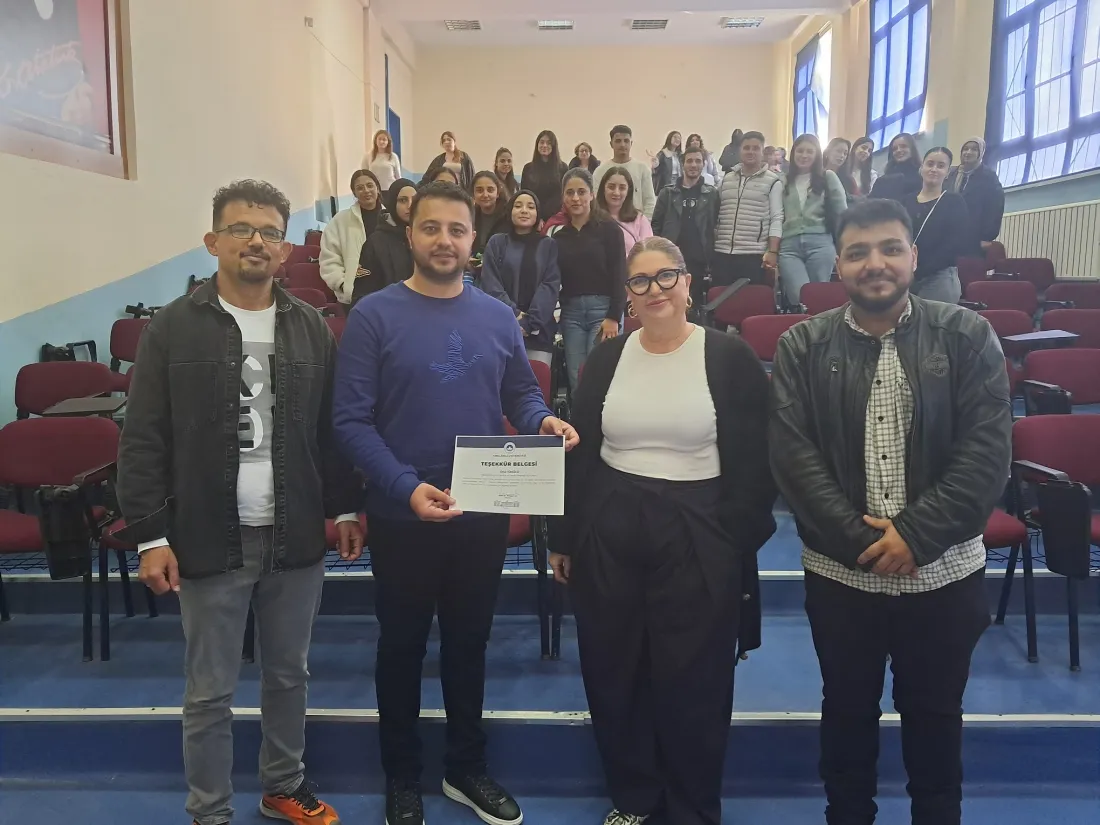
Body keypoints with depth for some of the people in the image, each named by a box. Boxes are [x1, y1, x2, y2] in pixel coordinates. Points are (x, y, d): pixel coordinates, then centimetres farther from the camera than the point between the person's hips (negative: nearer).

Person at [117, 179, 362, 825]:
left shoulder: (311, 328, 4)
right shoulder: (174, 328, -4)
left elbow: (333, 428, 9)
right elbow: (143, 440, -4)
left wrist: (345, 508, 6)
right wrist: (151, 536, -7)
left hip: (296, 538, 3)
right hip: (209, 542, -2)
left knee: (289, 677, 17)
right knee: (210, 693, 10)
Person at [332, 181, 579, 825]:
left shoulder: (498, 317, 3)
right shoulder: (374, 315, -9)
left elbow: (522, 393, 11)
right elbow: (351, 419, -13)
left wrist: (544, 422, -12)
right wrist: (405, 486, -24)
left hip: (484, 512, 3)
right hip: (404, 514, -3)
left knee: (469, 641, 19)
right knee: (403, 645, 14)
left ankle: (468, 767, 39)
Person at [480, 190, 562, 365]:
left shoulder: (549, 246, 11)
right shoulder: (496, 242, 9)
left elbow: (551, 286, 0)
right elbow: (490, 284, 1)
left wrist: (529, 323, -12)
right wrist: (514, 316, -13)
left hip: (539, 331, 0)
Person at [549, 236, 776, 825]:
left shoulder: (730, 358, -4)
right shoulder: (606, 358, 6)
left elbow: (755, 464, -3)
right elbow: (578, 454, 8)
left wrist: (739, 545, -8)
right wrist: (565, 539, 8)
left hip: (698, 539, -3)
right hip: (608, 534, 3)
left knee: (692, 681, 7)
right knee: (614, 675, 12)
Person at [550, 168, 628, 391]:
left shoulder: (609, 228, -1)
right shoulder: (558, 232, 12)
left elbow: (620, 275, -5)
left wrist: (614, 316, -12)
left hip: (602, 307, -4)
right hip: (570, 310, 4)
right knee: (576, 379, 3)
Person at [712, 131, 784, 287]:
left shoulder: (773, 182, 2)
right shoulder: (726, 180, 16)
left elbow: (776, 219, -3)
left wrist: (773, 252, -12)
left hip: (754, 255, -4)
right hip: (722, 254, 4)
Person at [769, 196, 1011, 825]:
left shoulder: (968, 337, -3)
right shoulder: (803, 347, -3)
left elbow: (989, 452, -10)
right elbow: (792, 454, -9)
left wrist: (915, 534, -17)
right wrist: (859, 539, -15)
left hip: (944, 572, 0)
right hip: (841, 572, 1)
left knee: (934, 716, 18)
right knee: (848, 711, 18)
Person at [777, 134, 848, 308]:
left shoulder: (828, 177, 12)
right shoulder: (784, 181, 17)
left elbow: (842, 213, 9)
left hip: (820, 244, -1)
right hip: (789, 245, 1)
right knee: (800, 299, -16)